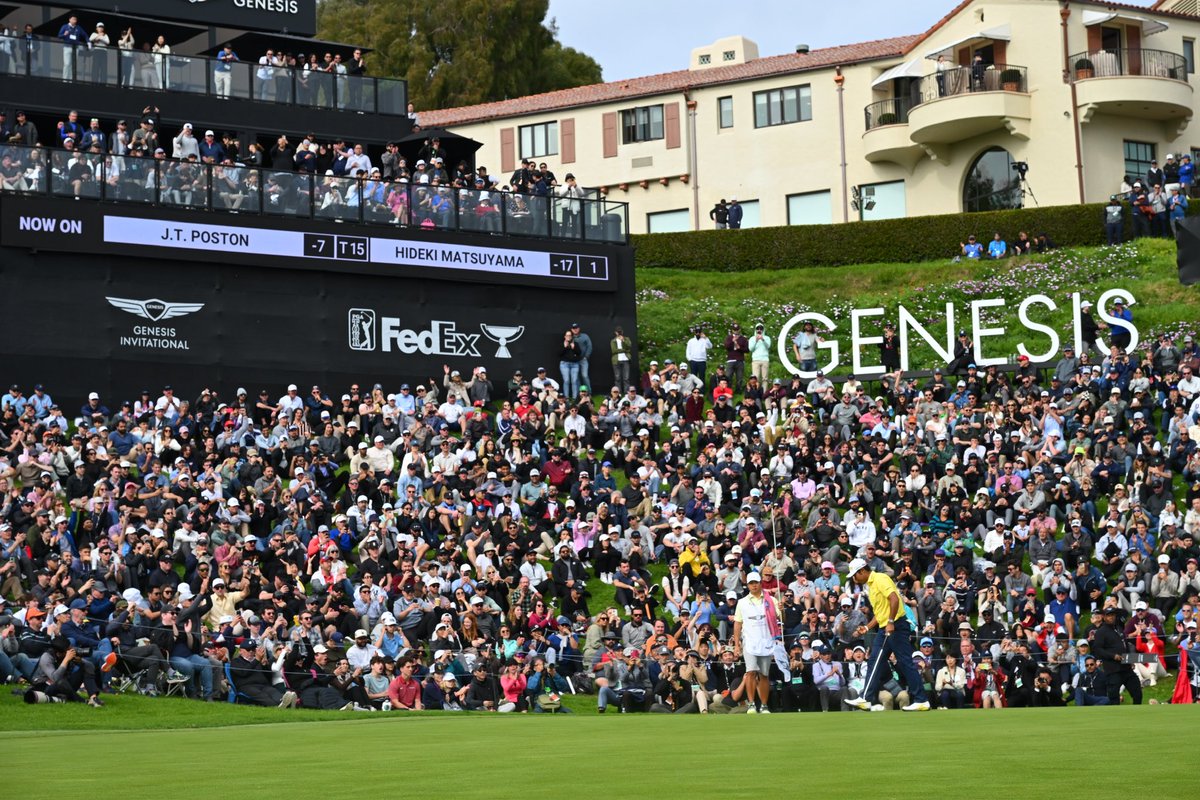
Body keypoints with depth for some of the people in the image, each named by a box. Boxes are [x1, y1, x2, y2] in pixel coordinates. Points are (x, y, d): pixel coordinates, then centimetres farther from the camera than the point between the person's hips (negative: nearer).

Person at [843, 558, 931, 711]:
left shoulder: (880, 579, -11)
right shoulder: (870, 585, 19)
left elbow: (894, 599, -23)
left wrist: (891, 622, -24)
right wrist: (867, 627, 14)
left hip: (896, 626, -10)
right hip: (884, 629, 10)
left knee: (905, 663, -8)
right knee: (874, 663, 9)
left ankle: (921, 701, -6)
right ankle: (867, 699, 12)